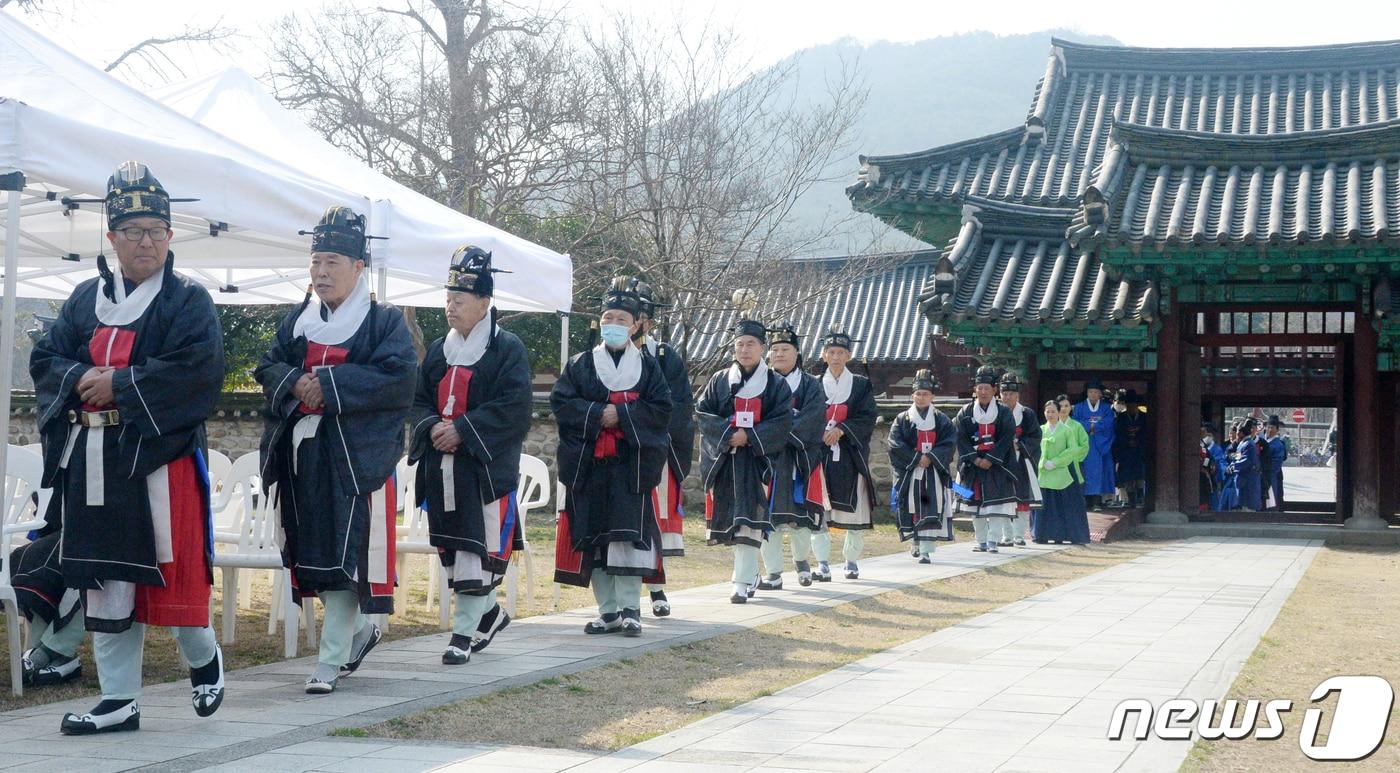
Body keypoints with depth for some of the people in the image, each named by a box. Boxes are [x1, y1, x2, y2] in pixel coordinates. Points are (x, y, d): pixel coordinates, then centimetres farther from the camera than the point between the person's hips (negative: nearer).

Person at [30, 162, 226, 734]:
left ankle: (202, 657, 27)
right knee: (105, 579, 6)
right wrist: (81, 379, -11)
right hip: (92, 461, 5)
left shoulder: (189, 302, 0)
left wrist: (119, 385, -15)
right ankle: (118, 701, 12)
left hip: (162, 455, -5)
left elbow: (197, 369, -15)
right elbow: (44, 358, 10)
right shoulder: (86, 299, 15)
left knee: (173, 568, -2)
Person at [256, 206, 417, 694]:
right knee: (311, 555, 10)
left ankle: (330, 663, -2)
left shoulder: (385, 321, -1)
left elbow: (399, 378, -14)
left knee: (348, 556, -7)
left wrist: (328, 383, -17)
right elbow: (269, 368, 10)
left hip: (357, 459, -6)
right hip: (302, 456, 6)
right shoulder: (297, 320, 15)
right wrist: (295, 383, -12)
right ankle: (361, 631, 31)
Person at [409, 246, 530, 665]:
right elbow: (419, 399, 15)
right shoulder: (438, 350, 14)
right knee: (451, 548, 11)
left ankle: (464, 631, -3)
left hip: (486, 468, -6)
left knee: (477, 548, -7)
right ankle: (490, 613, 29)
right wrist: (432, 427, -6)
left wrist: (463, 430, -18)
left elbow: (514, 406, -14)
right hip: (442, 468, 6)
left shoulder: (507, 348, -5)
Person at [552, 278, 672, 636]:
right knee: (593, 537, 1)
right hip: (588, 466, 2)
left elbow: (661, 409, -1)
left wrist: (621, 414, -12)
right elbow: (560, 402, 0)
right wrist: (597, 414, -13)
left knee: (629, 534, -8)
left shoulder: (649, 367, 9)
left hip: (631, 465, -2)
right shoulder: (580, 365, 11)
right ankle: (608, 611, 8)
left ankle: (629, 609, -2)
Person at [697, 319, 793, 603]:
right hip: (723, 460, 3)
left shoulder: (776, 384, 4)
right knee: (729, 520, 8)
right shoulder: (719, 381, 10)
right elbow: (703, 413, 2)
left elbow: (782, 422, -4)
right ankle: (750, 573, 25)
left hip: (757, 460, -3)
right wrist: (729, 433, -13)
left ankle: (743, 583, -13)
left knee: (748, 521, -13)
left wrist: (749, 436, -15)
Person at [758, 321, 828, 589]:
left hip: (800, 459, -1)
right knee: (768, 516, -3)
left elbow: (810, 422, -9)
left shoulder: (811, 386, 4)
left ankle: (801, 559, 29)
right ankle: (773, 574, 3)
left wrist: (781, 431, -18)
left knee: (800, 516, 2)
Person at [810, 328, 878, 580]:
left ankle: (851, 560, 17)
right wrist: (818, 432, -14)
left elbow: (867, 417, -2)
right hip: (820, 454, 0)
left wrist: (842, 429, -15)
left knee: (854, 511, 3)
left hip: (851, 457, 0)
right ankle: (823, 564, -8)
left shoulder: (861, 385, 8)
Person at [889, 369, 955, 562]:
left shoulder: (942, 420, 9)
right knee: (912, 509, 1)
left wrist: (930, 458, -16)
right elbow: (895, 444, -4)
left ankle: (926, 551, -12)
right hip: (909, 472, 1)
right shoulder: (902, 419, 7)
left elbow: (948, 443, -3)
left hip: (935, 472, 0)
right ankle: (917, 544, 22)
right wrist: (917, 458, -13)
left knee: (931, 510, -10)